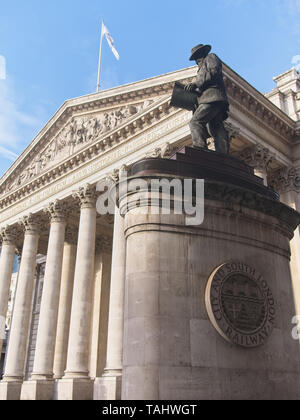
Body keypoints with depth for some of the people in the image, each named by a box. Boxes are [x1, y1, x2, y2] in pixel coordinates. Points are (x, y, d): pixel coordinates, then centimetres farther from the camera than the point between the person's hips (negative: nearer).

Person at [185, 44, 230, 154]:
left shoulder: (211, 57, 16)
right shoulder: (203, 68, 41)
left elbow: (214, 72, -5)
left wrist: (196, 84, -9)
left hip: (212, 96, -9)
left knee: (195, 122, -22)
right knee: (217, 129, -5)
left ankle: (200, 149, -38)